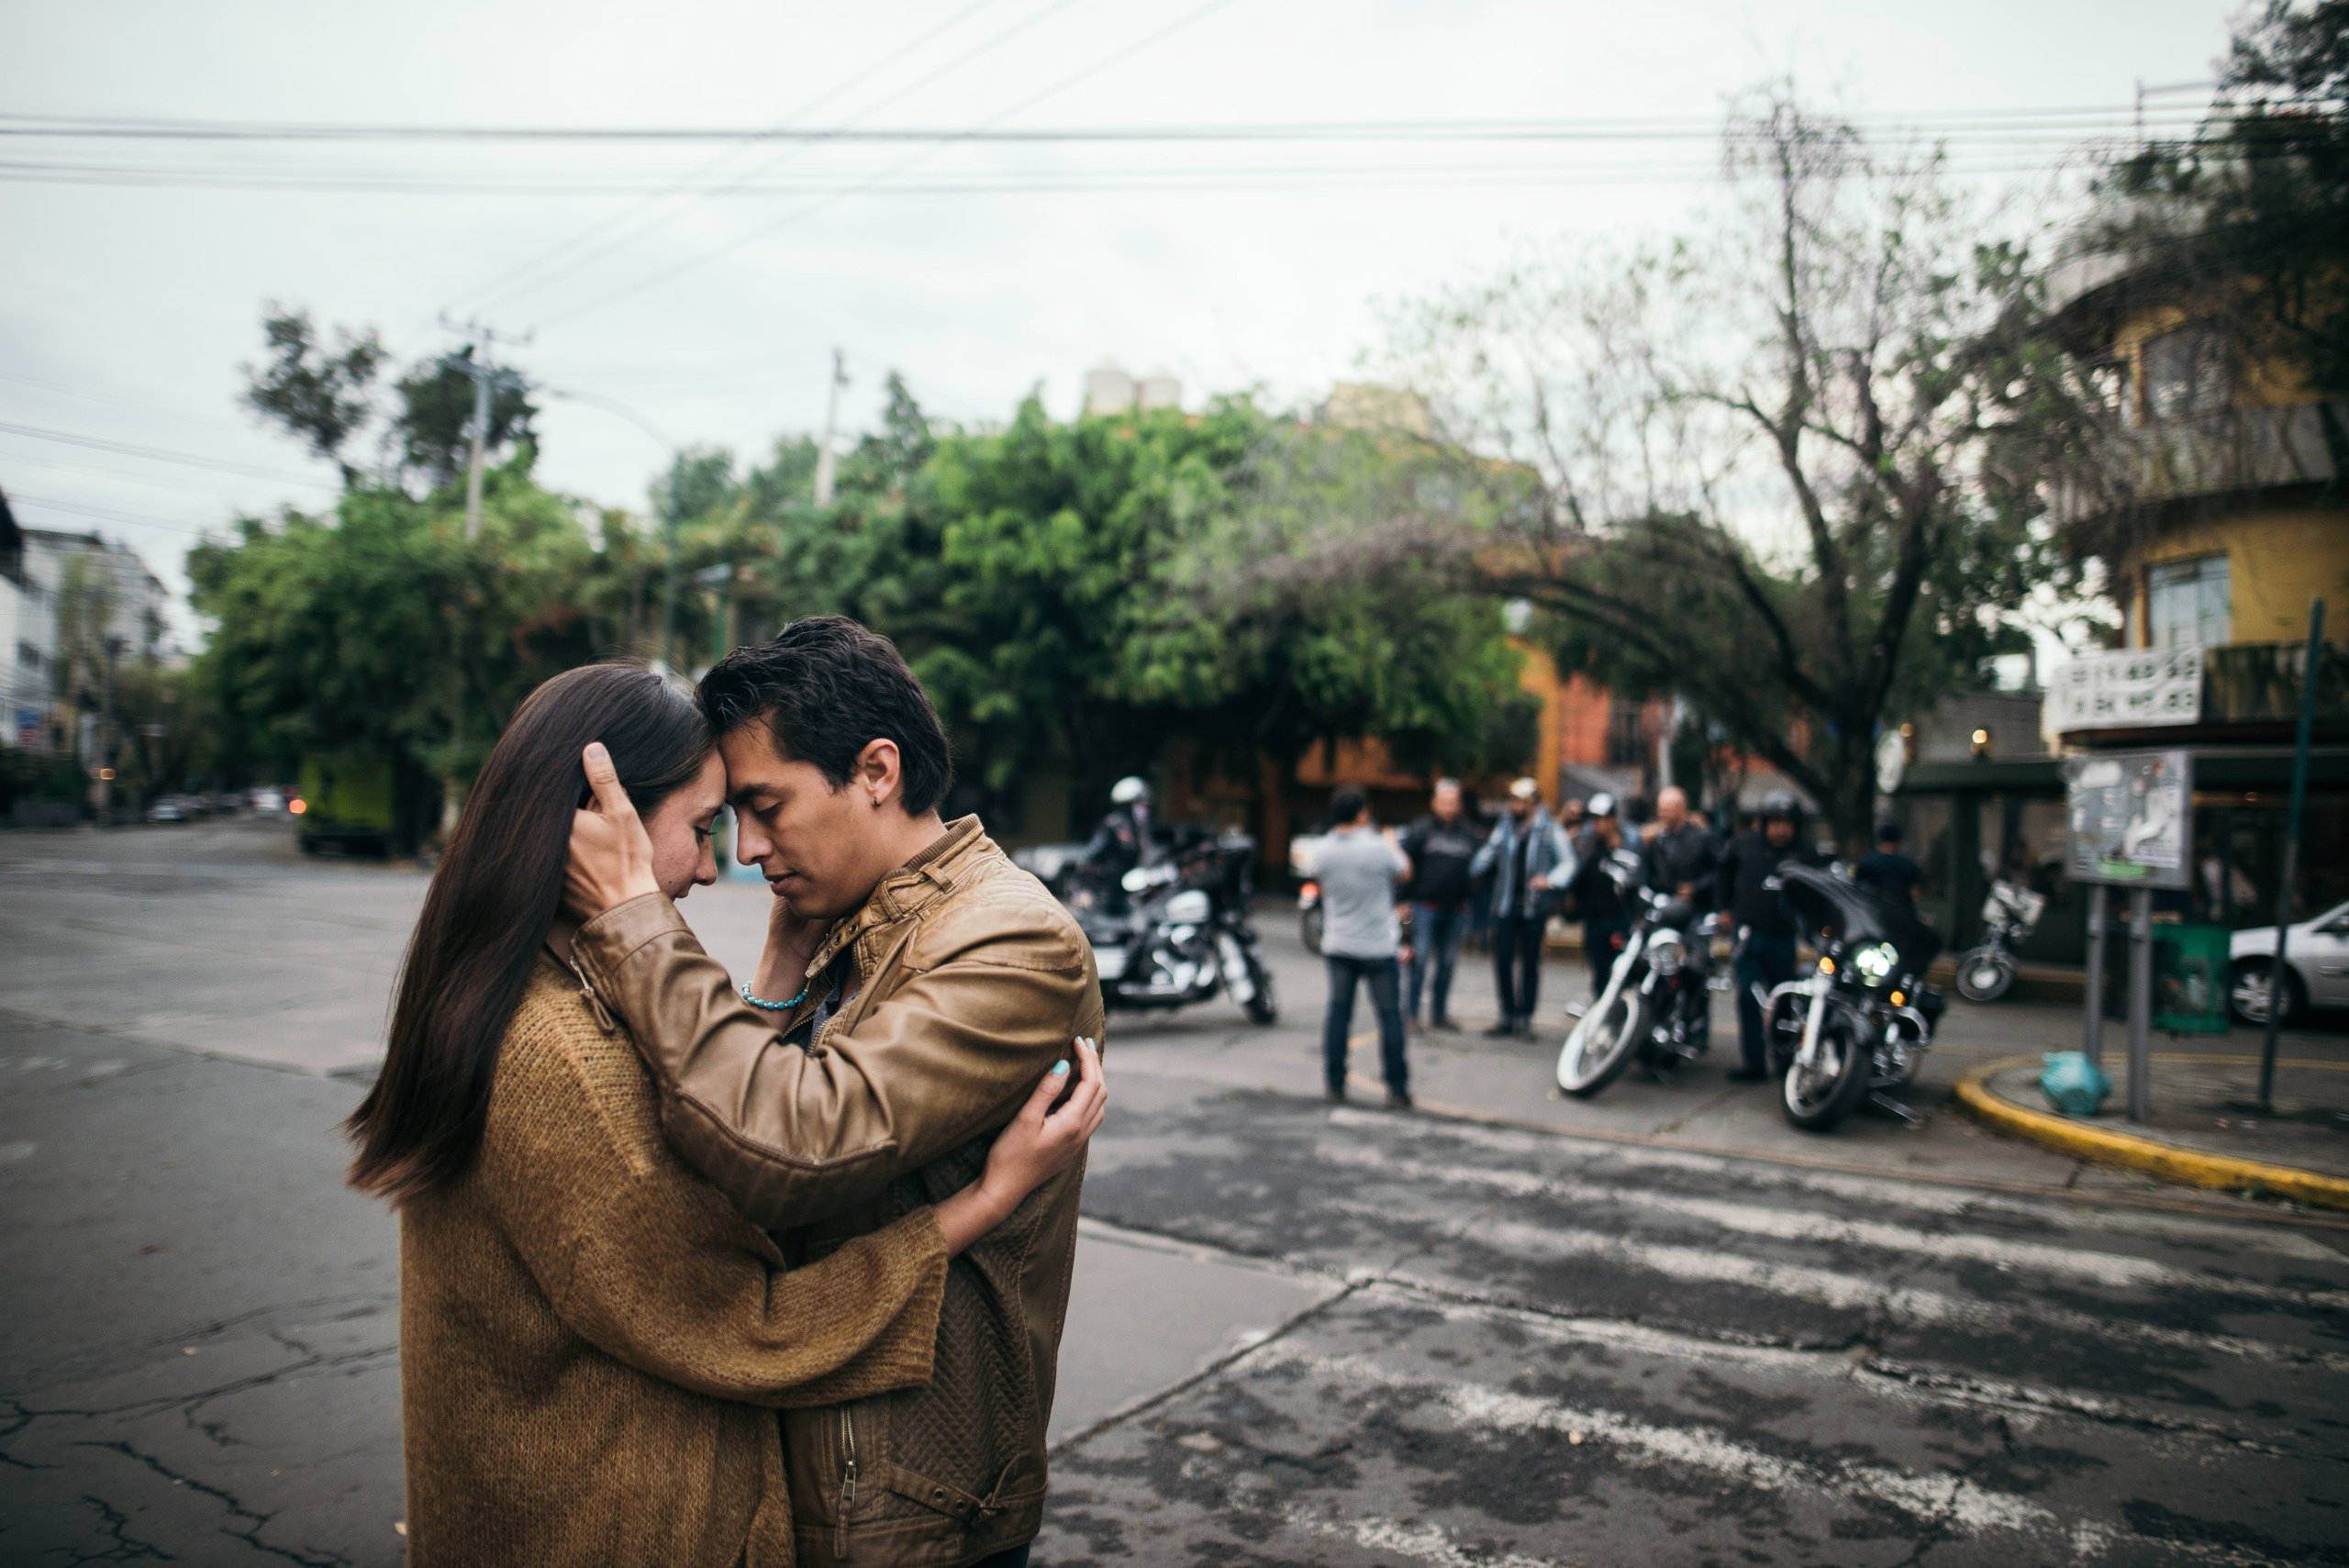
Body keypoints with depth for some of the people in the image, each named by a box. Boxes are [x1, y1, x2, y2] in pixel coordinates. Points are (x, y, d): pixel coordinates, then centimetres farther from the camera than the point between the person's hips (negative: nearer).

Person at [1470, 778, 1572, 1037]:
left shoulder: (1549, 830, 1)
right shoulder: (1505, 827, 9)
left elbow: (1567, 862, 1)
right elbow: (1487, 855, 10)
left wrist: (1549, 880, -15)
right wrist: (1468, 871, -8)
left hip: (1534, 906, -2)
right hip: (1505, 905, 3)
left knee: (1530, 962, 5)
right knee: (1502, 960, 2)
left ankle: (1524, 1016, 13)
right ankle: (1508, 1014, 13)